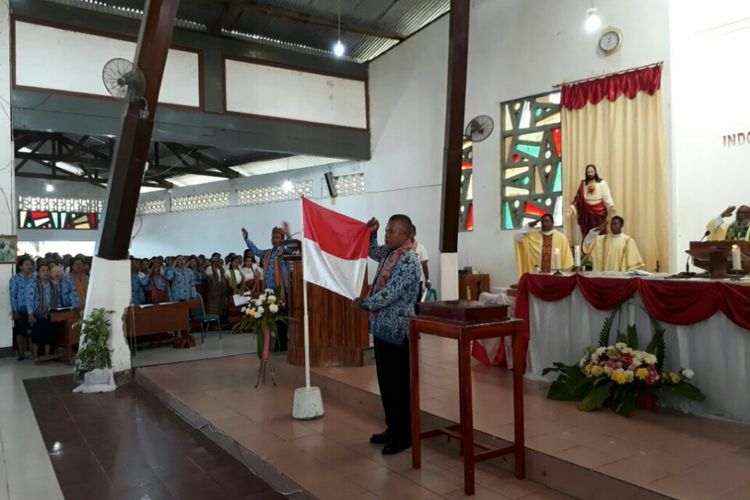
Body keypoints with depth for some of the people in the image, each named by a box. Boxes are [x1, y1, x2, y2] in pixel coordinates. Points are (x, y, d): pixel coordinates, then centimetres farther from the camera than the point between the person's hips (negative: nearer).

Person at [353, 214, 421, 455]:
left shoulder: (408, 260, -19)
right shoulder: (389, 253, 9)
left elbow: (390, 294, -23)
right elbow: (372, 251, 31)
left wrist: (364, 303, -10)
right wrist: (371, 233, 13)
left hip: (397, 331, -9)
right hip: (383, 327, 10)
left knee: (399, 384, 0)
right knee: (386, 381, 16)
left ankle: (405, 436, 12)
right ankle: (392, 428, 28)